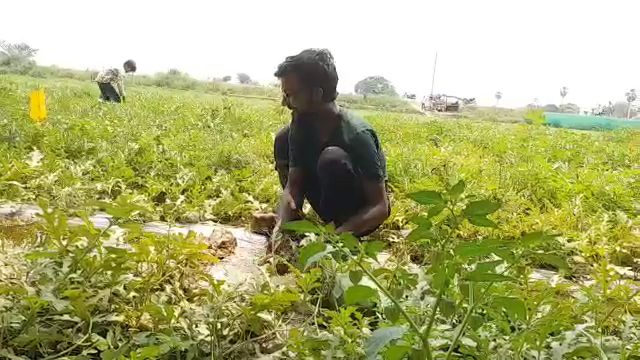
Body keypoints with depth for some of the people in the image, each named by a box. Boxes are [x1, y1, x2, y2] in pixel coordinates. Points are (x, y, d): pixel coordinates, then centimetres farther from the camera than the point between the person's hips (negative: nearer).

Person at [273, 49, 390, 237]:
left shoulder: (357, 134, -30)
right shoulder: (302, 124, -11)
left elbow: (380, 207, -29)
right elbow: (292, 186, -11)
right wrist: (281, 225, -31)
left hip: (364, 217, -6)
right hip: (331, 204, 6)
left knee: (333, 158, -35)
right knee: (284, 139, -6)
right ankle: (293, 218, 1)